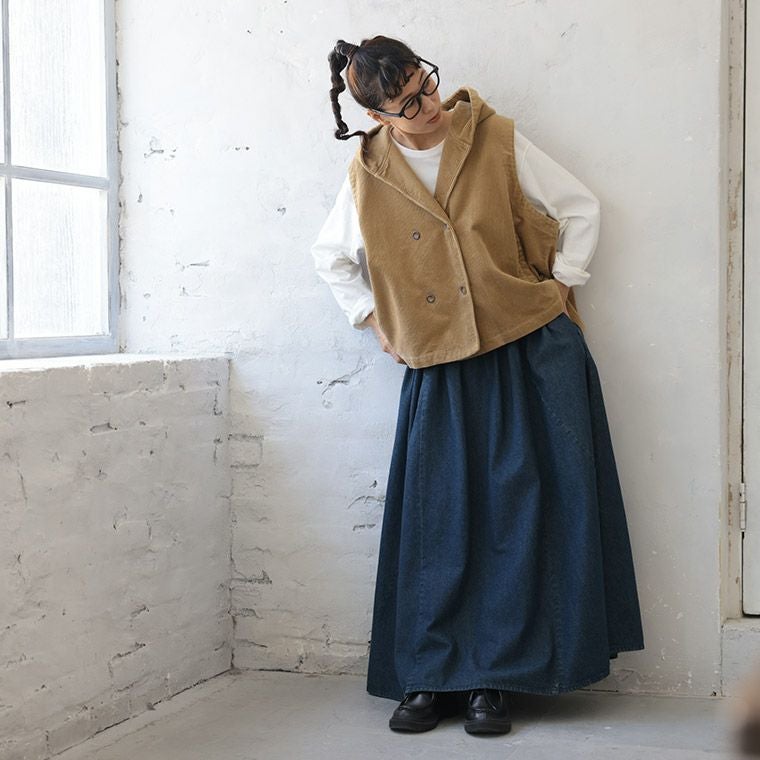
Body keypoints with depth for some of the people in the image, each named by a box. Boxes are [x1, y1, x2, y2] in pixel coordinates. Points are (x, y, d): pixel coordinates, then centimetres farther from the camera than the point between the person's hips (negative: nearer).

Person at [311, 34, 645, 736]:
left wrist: (558, 288, -1)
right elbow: (331, 256, 20)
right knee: (436, 523, 1)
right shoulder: (369, 176, 3)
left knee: (519, 513, -2)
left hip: (532, 355, -1)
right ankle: (430, 678, 12)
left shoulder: (498, 140, -2)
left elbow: (580, 209, 5)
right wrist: (374, 318, 11)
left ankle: (492, 677, 6)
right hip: (439, 369, 2)